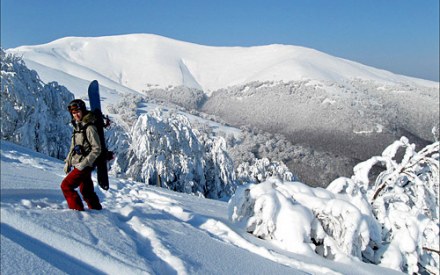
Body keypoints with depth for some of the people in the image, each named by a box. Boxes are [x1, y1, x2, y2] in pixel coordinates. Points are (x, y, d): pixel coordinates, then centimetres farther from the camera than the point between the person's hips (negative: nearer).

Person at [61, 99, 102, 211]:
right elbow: (73, 147, 20)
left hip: (84, 166, -8)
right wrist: (68, 162, 13)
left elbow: (97, 149, -17)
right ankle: (97, 210, 26)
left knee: (66, 186, -10)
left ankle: (77, 210, -4)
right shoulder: (77, 127, 11)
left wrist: (84, 163, -19)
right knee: (86, 190, 15)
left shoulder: (89, 128, -15)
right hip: (79, 165, 8)